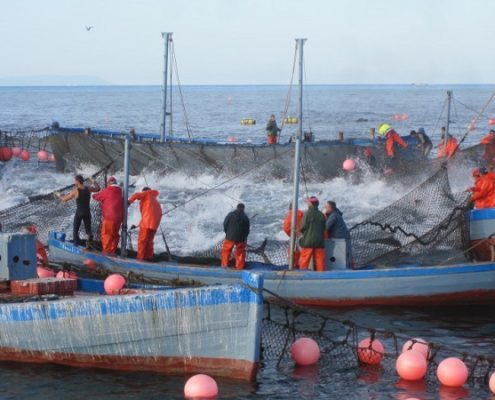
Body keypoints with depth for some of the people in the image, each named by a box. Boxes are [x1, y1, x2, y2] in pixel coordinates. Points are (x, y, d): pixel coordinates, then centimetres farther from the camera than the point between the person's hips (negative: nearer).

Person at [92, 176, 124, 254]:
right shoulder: (120, 192, 10)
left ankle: (107, 250, -4)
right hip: (119, 217, 6)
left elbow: (95, 196, 4)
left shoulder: (107, 191, -7)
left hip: (109, 217, -6)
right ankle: (113, 250, 16)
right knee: (115, 234, 14)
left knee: (106, 234, 0)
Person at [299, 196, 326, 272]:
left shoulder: (307, 214, -9)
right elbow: (324, 228, 10)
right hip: (319, 241, 4)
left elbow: (303, 227, -9)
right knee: (320, 260, 6)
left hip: (308, 241, -4)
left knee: (304, 260, 1)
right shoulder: (321, 215, 4)